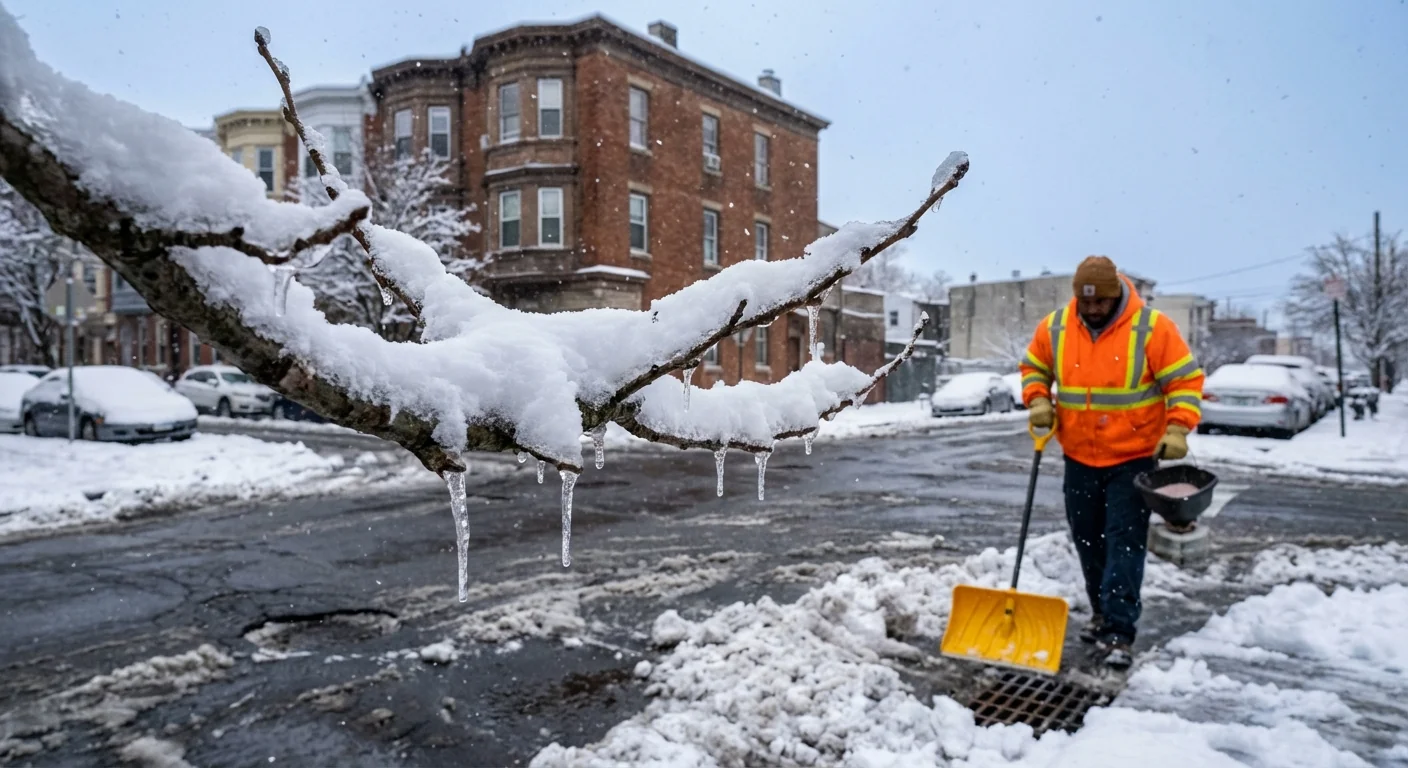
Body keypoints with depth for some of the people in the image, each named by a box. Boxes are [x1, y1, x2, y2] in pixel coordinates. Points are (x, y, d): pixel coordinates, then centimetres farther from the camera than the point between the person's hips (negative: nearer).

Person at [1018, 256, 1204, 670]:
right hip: (1079, 458, 4)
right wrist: (1038, 401, -4)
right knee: (1088, 541, 13)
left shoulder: (1152, 327, -12)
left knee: (1125, 543, -6)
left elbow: (1185, 380, -8)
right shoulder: (1054, 327, -2)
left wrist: (1178, 428, -20)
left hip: (1133, 458, -4)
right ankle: (1102, 613, 31)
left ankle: (1118, 632, -1)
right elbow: (1033, 368, 14)